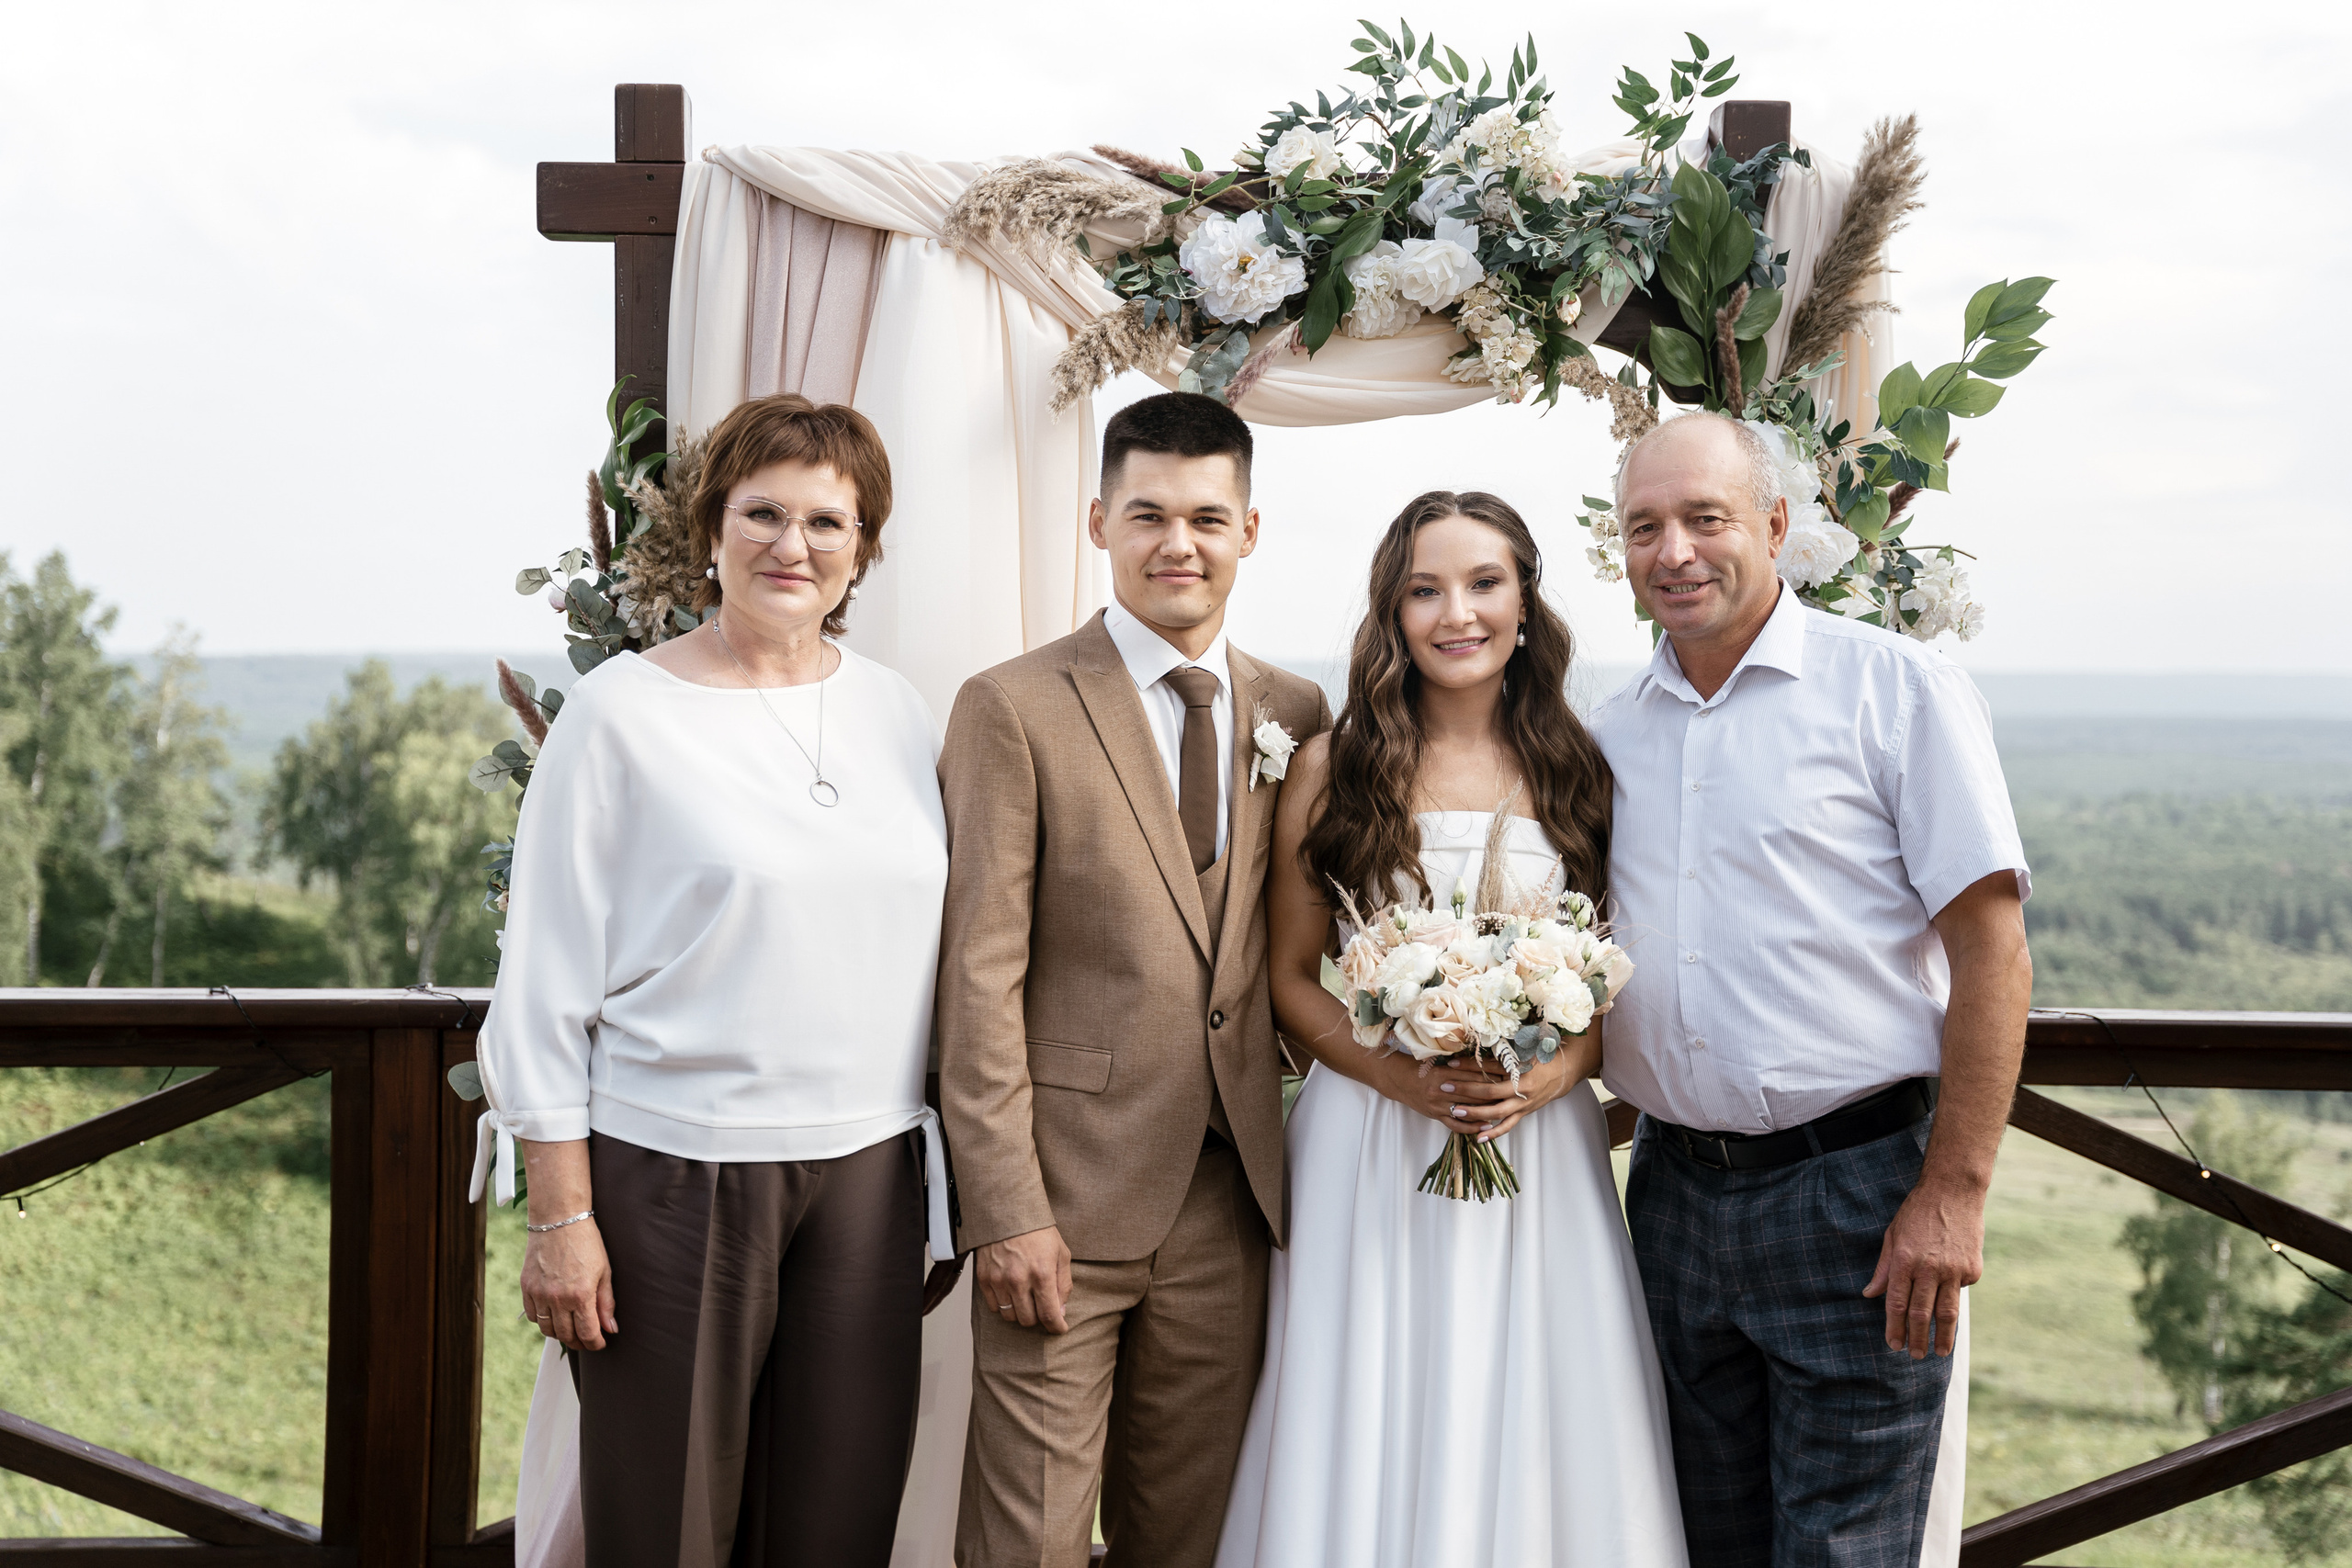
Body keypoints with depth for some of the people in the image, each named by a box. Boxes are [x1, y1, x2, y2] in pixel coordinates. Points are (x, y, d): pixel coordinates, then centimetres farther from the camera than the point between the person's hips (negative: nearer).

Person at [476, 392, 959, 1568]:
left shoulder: (896, 711, 8)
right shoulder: (623, 710, -4)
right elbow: (545, 979, -4)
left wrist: (940, 1180, 9)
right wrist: (561, 1216, -9)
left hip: (867, 1170, 4)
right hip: (675, 1173, -4)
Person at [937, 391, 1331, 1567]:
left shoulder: (1294, 714, 9)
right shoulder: (1015, 709, -5)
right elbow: (980, 975, -8)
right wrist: (1007, 1207, -13)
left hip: (1231, 1198, 4)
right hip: (1070, 1193, -4)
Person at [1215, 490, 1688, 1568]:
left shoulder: (1576, 775, 6)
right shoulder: (1331, 770, 2)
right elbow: (1292, 978, 3)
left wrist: (1555, 1073, -12)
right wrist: (1403, 1075, -13)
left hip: (1541, 1145, 1)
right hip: (1368, 1144, -1)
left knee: (1528, 1429, 5)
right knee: (1368, 1441, 3)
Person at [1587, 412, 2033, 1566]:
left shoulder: (1895, 689, -5)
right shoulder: (1609, 735, 10)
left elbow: (1992, 956, -10)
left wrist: (1952, 1196, -15)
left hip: (1856, 1194, -5)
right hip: (1675, 1197, 5)